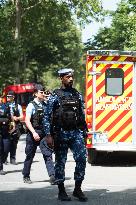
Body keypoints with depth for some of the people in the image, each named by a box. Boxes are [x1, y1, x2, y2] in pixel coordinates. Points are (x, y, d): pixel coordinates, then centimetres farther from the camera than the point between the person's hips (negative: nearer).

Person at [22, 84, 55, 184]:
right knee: (30, 156, 7)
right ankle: (26, 176, 21)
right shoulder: (31, 105, -5)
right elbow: (27, 120, -12)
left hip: (44, 134, 4)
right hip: (33, 134, -4)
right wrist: (34, 133, -22)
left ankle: (52, 175, -18)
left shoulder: (44, 105, 12)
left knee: (48, 154, -9)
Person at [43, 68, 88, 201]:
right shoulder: (55, 96, -2)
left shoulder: (77, 95, 11)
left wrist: (84, 133, 13)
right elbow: (47, 117, -4)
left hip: (76, 133, 3)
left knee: (81, 159, -8)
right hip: (61, 134, -3)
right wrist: (48, 135, -11)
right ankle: (61, 191, 13)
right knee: (60, 162, 3)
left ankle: (77, 189, 2)